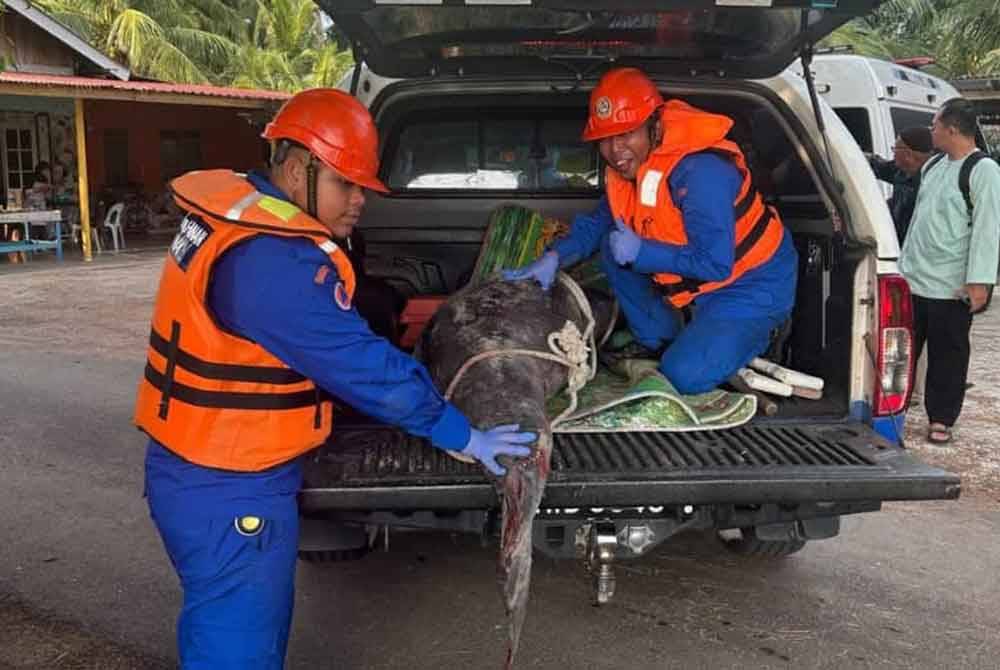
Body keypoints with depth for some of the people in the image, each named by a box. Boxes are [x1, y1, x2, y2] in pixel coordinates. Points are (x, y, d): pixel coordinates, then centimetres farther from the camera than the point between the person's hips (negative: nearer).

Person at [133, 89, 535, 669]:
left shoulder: (234, 216, 6)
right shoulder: (272, 259, -27)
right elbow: (362, 365, -23)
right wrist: (461, 435, -12)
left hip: (203, 469, 10)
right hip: (228, 492, -10)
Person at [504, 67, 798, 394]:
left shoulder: (701, 173, -32)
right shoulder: (629, 167, -4)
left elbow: (715, 264, -33)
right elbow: (596, 225, 5)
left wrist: (640, 252, -27)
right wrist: (555, 257, -13)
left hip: (750, 285, -8)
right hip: (700, 282, 8)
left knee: (684, 376, -21)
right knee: (614, 247, -2)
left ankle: (749, 335, 8)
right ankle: (657, 342, 11)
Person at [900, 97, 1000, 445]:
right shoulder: (933, 166, 12)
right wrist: (905, 261, 22)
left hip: (951, 288, -6)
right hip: (911, 280, 6)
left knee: (946, 356, 5)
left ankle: (941, 419, 17)